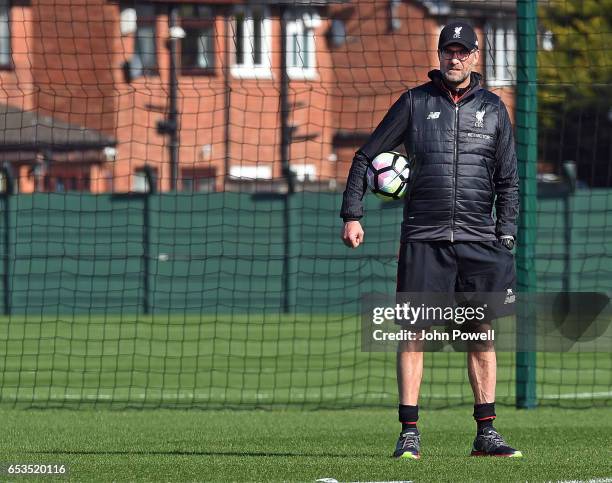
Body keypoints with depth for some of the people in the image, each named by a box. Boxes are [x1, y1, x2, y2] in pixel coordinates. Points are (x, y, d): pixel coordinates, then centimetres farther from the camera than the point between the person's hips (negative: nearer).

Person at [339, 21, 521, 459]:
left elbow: (508, 180, 13)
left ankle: (486, 433, 9)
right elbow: (366, 157, 10)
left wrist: (506, 236, 4)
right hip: (423, 238, -2)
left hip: (478, 240, 2)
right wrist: (352, 215, 2)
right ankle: (409, 434, -5)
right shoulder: (415, 102, 6)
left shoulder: (492, 108, 10)